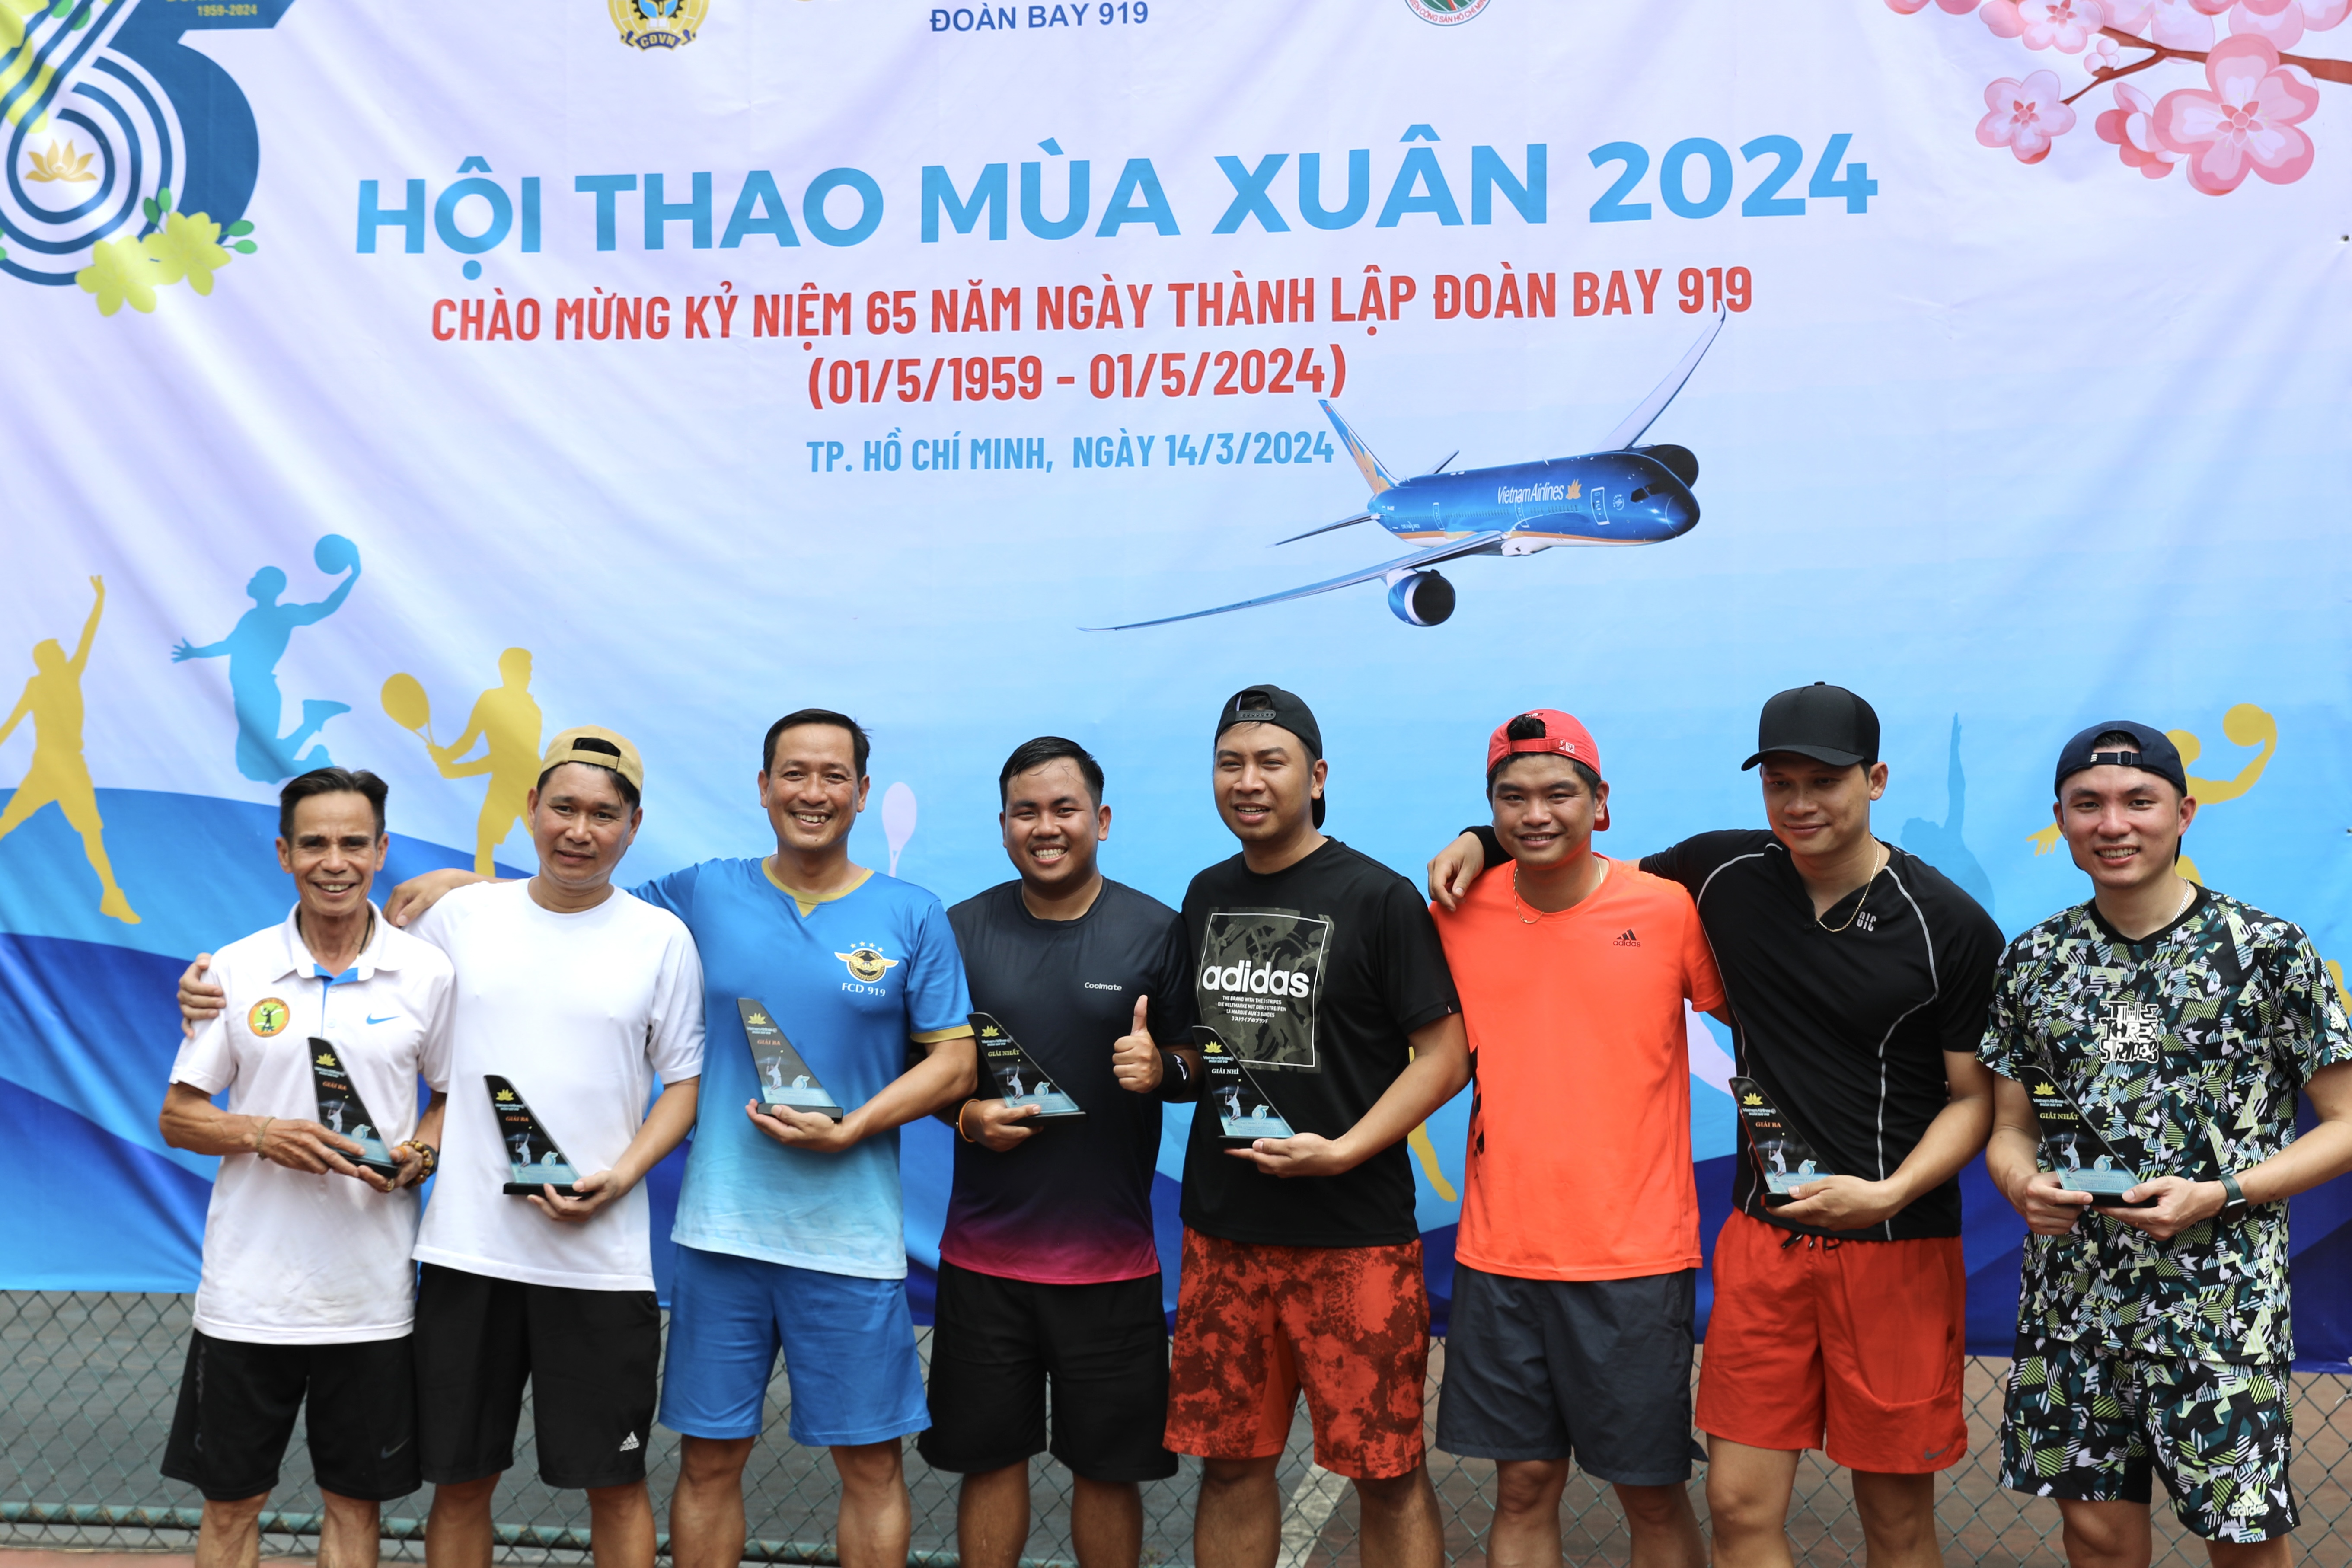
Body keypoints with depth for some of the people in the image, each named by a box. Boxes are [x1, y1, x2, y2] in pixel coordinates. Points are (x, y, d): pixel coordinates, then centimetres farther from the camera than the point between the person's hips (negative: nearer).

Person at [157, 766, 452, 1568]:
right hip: (248, 1288, 0)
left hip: (371, 1292, 0)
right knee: (230, 1502, 9)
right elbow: (178, 1117, 4)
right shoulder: (235, 970, 0)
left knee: (355, 1502, 10)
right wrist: (261, 1134, -15)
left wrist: (421, 1153, -10)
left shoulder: (427, 972, 0)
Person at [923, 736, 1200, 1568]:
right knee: (990, 1458, 9)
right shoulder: (962, 929, 3)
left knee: (1109, 1465, 7)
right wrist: (965, 1116, -10)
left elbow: (1200, 1064, 2)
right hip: (983, 1251, 1)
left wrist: (1162, 1067, -20)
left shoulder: (1157, 931, -1)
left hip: (1111, 1257, -1)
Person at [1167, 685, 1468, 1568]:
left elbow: (1445, 1055, -9)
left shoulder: (1378, 898, -6)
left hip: (1354, 1234, -5)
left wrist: (1343, 1152, -18)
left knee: (1386, 1474, 1)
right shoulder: (1208, 897, 11)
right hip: (1223, 1229, 5)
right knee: (1231, 1462, 11)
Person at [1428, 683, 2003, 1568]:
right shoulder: (1726, 873, 1)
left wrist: (1890, 1194, -18)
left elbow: (1976, 1097, -2)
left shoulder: (1950, 926, -7)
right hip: (1763, 1235, 3)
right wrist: (1486, 841, 6)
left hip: (1896, 1246, -2)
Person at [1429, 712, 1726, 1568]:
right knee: (1523, 1485, 11)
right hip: (1498, 1250, 3)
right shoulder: (1459, 914, 1)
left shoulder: (1670, 908, -7)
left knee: (1654, 1495, 7)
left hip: (1635, 1255, -2)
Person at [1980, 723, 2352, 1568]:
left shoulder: (2269, 950, -6)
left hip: (2221, 1304, -3)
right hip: (2071, 1300, 3)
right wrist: (2024, 1184, -11)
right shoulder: (2035, 959, 5)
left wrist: (2218, 1195, -16)